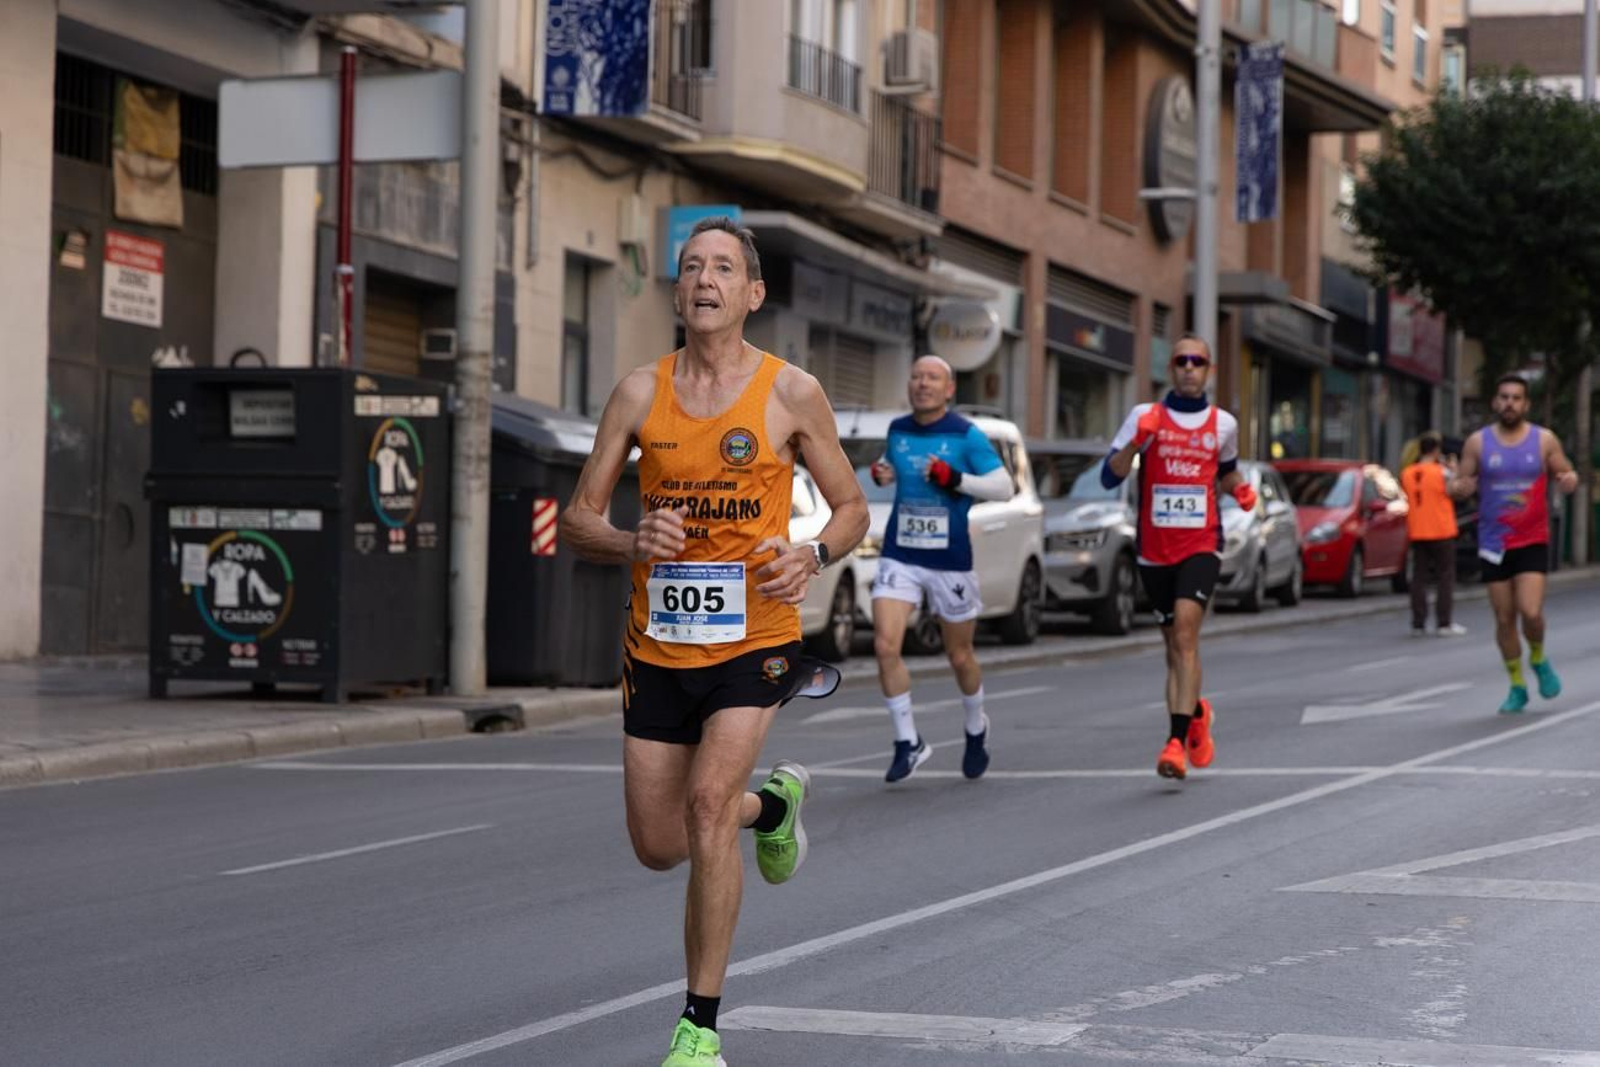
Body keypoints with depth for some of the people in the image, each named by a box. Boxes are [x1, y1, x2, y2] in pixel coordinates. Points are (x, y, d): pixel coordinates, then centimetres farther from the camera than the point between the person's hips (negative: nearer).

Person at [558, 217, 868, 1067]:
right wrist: (633, 544, -18)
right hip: (658, 645, 3)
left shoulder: (791, 393, -3)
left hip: (754, 637, -3)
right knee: (659, 846, 10)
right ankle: (774, 803, 45)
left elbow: (852, 508, 6)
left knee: (708, 798, -23)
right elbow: (578, 520, 4)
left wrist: (812, 554, -16)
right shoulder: (640, 393, 1)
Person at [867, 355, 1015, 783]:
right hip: (899, 556, 3)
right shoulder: (897, 430, 7)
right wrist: (882, 474, 2)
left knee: (960, 656, 11)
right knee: (885, 646, -15)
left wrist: (956, 479, -23)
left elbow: (1004, 486, -9)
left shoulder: (966, 435, -6)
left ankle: (976, 729, 39)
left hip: (950, 560, -3)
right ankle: (908, 743, -3)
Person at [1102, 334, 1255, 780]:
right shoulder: (1145, 416, 2)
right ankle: (1197, 713, 38)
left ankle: (1178, 741, -24)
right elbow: (1109, 477, -3)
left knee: (1185, 633, -20)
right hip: (1155, 549, 1)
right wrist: (1134, 444, -20)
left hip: (1201, 546, -1)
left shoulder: (1223, 423, 8)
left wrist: (1242, 490, 4)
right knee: (1175, 645, 9)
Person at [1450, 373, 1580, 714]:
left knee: (1531, 612, -16)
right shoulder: (1478, 443, 1)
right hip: (1494, 544, 1)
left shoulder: (1544, 440, 0)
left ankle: (1538, 660, 16)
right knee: (1504, 619, 3)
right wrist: (1458, 488, -20)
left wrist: (1568, 480, -17)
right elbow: (1462, 484, 4)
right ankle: (1517, 687, 19)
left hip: (1533, 541, -1)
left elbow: (1566, 473, 7)